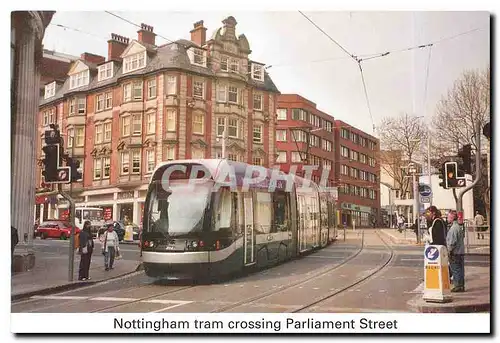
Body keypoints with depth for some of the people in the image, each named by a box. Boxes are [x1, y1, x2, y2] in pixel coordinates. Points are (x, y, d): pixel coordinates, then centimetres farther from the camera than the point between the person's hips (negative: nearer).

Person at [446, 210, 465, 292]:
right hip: (460, 251, 10)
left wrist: (450, 251, -14)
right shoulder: (458, 227, 15)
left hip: (455, 252, -10)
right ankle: (461, 286, 17)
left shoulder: (453, 228, -17)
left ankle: (458, 286, -1)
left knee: (455, 270, -4)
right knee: (460, 269, 12)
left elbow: (453, 241, -21)